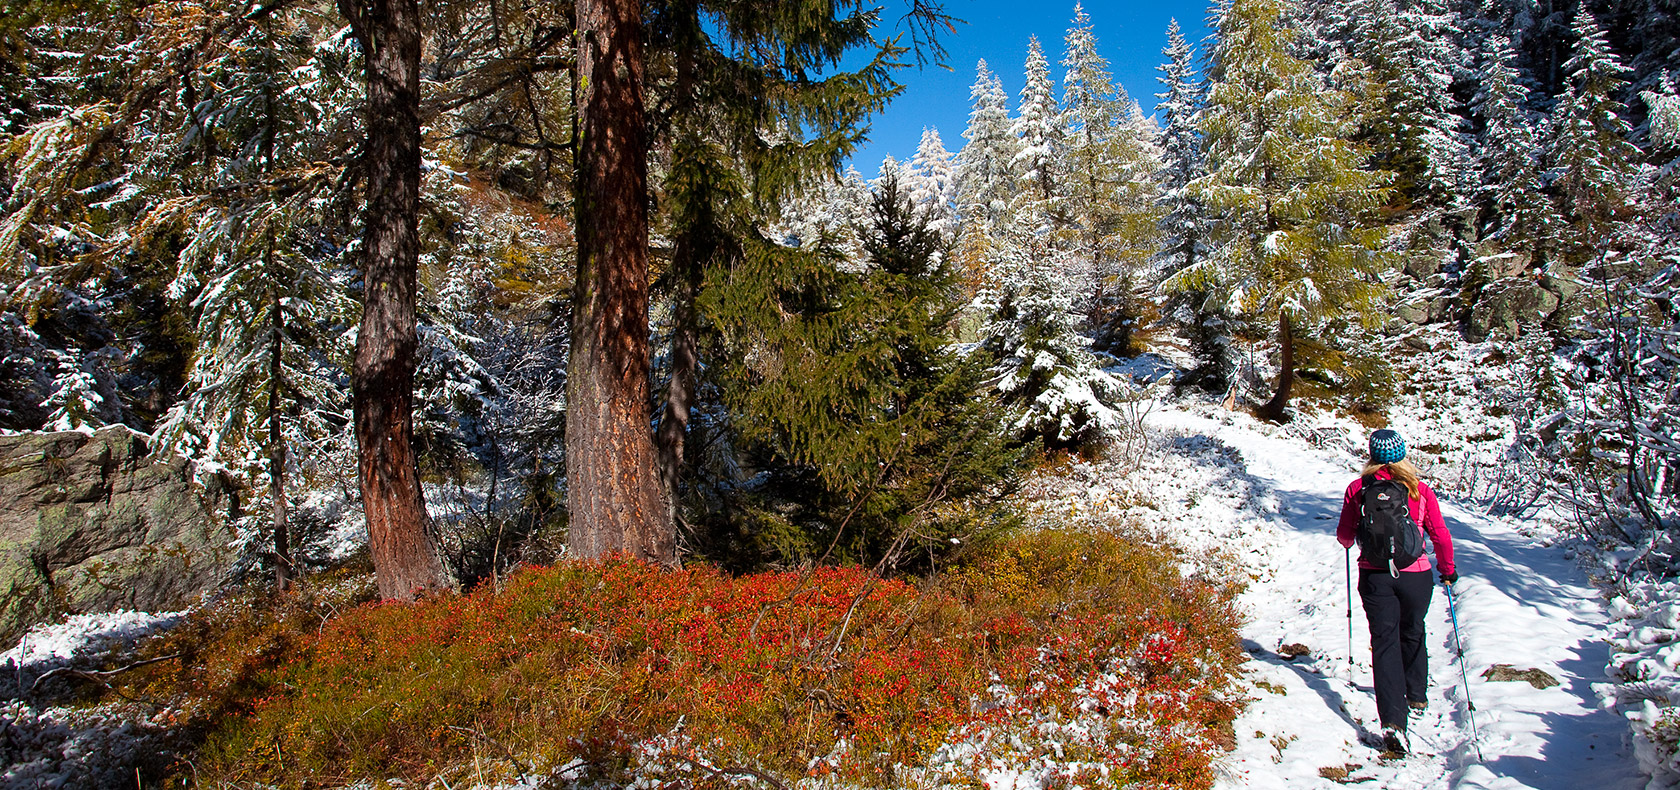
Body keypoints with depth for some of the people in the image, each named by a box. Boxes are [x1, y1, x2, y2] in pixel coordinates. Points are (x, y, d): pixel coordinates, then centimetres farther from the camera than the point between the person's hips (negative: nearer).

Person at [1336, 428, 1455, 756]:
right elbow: (1440, 535, 0)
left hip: (1375, 576, -1)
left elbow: (1345, 535, 3)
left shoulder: (1358, 489, -4)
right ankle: (1416, 696, 42)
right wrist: (1447, 569, 16)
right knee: (1413, 635, 24)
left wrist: (1347, 542, 27)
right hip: (1415, 575, 1)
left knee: (1384, 642, 0)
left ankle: (1393, 720, -13)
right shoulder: (1420, 490, -4)